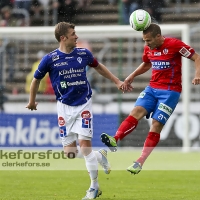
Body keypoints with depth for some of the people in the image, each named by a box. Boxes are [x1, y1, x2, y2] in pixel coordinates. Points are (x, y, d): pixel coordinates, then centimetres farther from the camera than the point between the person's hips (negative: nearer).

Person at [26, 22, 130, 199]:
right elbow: (36, 80, 7)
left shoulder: (84, 54, -3)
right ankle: (100, 156, 27)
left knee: (84, 143, -13)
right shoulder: (50, 59, -9)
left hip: (84, 105, 0)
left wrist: (117, 82, 20)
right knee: (70, 152, -2)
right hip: (65, 107, 0)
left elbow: (98, 67, 18)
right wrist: (32, 101, 17)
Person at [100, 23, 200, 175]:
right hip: (152, 88, 6)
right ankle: (115, 140, -33)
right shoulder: (148, 48, 6)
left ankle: (140, 162, -6)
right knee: (137, 111, -17)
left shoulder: (174, 44, -14)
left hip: (170, 91, -6)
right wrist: (133, 76, 15)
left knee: (157, 124, -9)